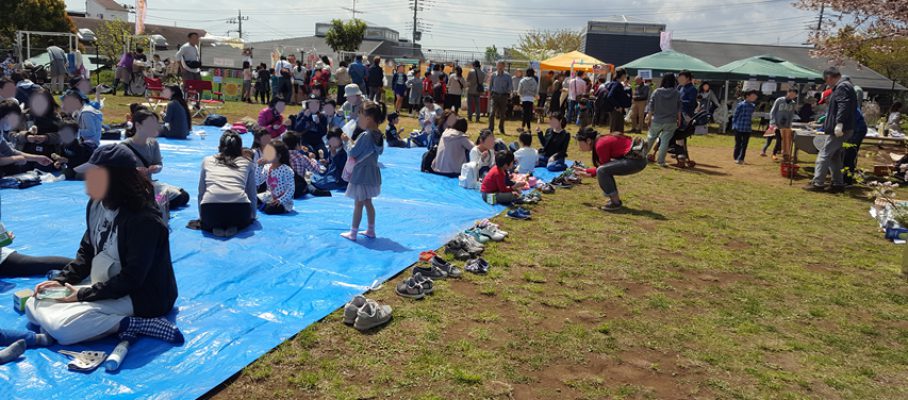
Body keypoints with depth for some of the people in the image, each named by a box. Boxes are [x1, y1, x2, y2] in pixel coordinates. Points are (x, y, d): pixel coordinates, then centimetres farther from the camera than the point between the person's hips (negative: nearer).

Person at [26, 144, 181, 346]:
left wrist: (83, 294, -18)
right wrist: (61, 281, 0)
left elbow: (131, 279, -22)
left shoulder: (143, 220, -24)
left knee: (61, 326, -23)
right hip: (103, 285, 10)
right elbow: (86, 252, 13)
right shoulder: (96, 204, 1)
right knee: (34, 305, 4)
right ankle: (112, 320, -9)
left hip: (141, 297, -9)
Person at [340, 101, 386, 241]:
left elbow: (352, 155, -18)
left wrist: (350, 143, 3)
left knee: (358, 204, 1)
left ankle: (353, 233, 10)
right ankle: (371, 230, 26)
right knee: (368, 202, 19)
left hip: (361, 175, -8)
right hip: (373, 174, 8)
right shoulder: (379, 136, 2)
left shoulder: (365, 136, -21)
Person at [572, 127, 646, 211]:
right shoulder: (602, 140, 14)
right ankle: (615, 199, 21)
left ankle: (616, 203, -9)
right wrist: (586, 170, 18)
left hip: (636, 160, -10)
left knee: (601, 171, -17)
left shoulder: (600, 145, -15)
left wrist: (588, 172, 4)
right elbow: (605, 166, 20)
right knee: (604, 170, 20)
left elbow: (603, 169, -7)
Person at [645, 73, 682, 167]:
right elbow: (679, 109, -2)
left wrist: (649, 118, 5)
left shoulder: (656, 92, -6)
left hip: (657, 121, 1)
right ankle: (661, 161, 2)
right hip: (670, 122, -1)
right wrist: (679, 120, 8)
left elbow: (651, 107, -3)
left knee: (650, 138, 18)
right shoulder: (677, 93, -5)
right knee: (665, 141, 2)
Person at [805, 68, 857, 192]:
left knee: (824, 154, -8)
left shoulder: (842, 87, -13)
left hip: (839, 130, -11)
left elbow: (844, 106, -26)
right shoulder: (844, 86, 20)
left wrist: (839, 123, -30)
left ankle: (818, 183, -7)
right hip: (840, 129, 11)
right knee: (835, 156, 15)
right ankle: (838, 183, 18)